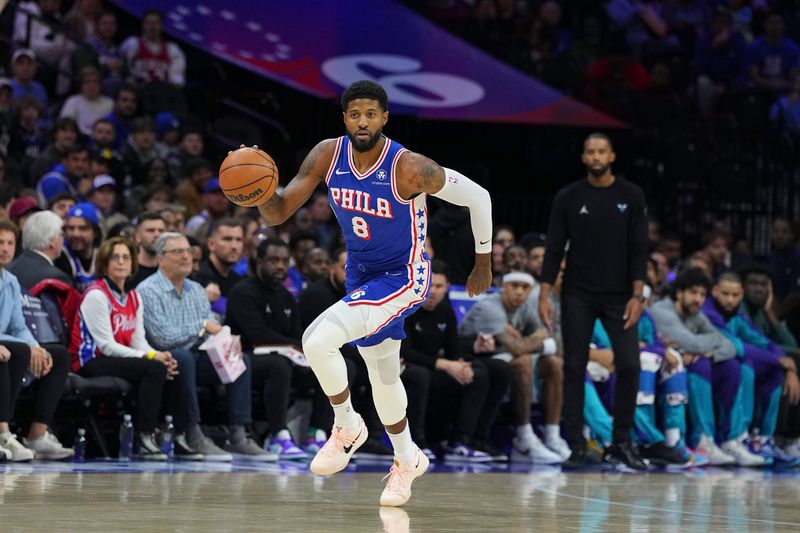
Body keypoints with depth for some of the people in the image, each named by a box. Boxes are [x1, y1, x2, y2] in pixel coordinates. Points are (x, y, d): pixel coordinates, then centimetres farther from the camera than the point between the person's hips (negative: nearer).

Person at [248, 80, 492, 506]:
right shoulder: (327, 156, -13)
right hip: (360, 275, 7)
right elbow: (277, 214, -11)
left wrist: (483, 264, -4)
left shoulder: (409, 168, -27)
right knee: (383, 375, 22)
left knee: (318, 340, -26)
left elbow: (477, 197, -14)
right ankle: (408, 460, 45)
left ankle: (346, 426, -1)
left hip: (403, 278, -6)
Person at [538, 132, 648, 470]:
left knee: (629, 364, -10)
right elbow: (554, 249, 1)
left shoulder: (631, 197, 0)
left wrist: (637, 295, -11)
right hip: (577, 296, 0)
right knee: (574, 367, 0)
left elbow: (638, 250, -2)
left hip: (619, 296, 0)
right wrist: (544, 295, -6)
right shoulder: (567, 198, 0)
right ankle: (575, 445, 6)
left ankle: (621, 443, 0)